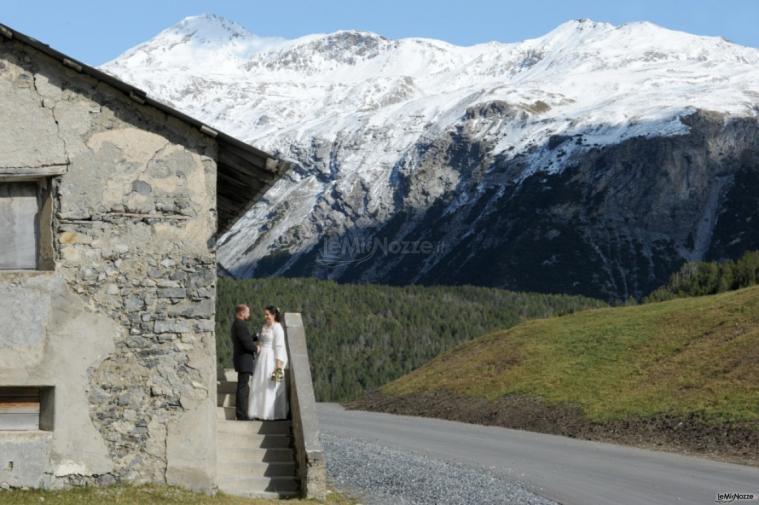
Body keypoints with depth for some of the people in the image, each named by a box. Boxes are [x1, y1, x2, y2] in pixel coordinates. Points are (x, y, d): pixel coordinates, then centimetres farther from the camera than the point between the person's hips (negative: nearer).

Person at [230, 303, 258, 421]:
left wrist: (257, 337, 7)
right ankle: (242, 415, -7)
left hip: (242, 361, 11)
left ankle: (240, 414, 21)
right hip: (244, 361, -11)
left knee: (242, 387, 15)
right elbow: (247, 344, -22)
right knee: (243, 388, -8)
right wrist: (256, 348, -4)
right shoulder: (240, 325, -18)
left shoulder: (236, 324, 15)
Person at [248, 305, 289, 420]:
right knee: (260, 385, 7)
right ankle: (261, 412, 13)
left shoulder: (277, 328, -10)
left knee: (270, 386, -5)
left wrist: (278, 364, -18)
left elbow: (279, 347, -14)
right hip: (262, 359, 8)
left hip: (272, 359, -8)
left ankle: (271, 413, 1)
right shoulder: (264, 327, 15)